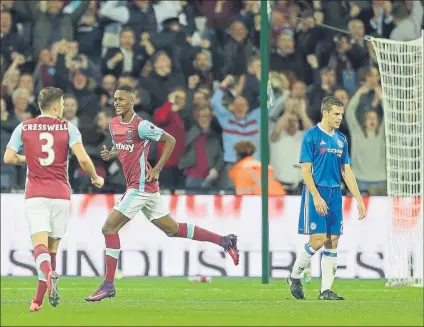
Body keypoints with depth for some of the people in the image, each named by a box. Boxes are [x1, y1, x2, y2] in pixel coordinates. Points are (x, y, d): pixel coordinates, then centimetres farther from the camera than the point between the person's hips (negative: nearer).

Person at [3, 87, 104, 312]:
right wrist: (95, 178, 7)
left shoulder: (23, 128, 4)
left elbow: (8, 158, 0)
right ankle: (39, 299, 12)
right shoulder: (68, 128, 0)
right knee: (52, 246, 12)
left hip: (35, 194, 0)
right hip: (61, 194, 0)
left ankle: (48, 273, -44)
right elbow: (83, 159, -11)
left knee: (40, 244, -10)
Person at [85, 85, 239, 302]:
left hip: (141, 185, -9)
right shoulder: (114, 124, 10)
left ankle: (108, 285, -7)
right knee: (172, 230, 16)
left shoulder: (141, 126, -15)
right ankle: (224, 241, 25)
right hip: (135, 185, 9)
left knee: (109, 228, -11)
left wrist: (156, 170, -13)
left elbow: (170, 141, -9)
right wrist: (109, 154, 4)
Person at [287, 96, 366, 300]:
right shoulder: (311, 136, -7)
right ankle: (294, 277, 10)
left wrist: (359, 199, 10)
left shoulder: (341, 139, 13)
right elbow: (306, 170, -11)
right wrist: (316, 197, -19)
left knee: (333, 241, 2)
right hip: (316, 192, -6)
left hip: (335, 194, 6)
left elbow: (347, 172, 15)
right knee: (318, 240, -11)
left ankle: (326, 290, 5)